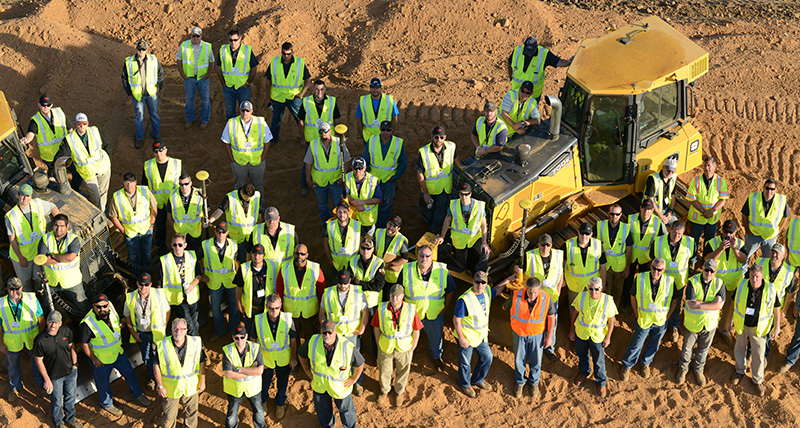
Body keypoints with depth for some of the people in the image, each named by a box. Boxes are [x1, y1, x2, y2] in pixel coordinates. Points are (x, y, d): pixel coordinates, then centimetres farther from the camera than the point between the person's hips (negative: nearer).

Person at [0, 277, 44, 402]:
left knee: (37, 361, 21)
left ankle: (41, 383, 47)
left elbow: (41, 318, -5)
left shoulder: (31, 299, -17)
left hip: (32, 339, 0)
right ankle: (16, 387, 48)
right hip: (12, 343, 0)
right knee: (13, 365, 21)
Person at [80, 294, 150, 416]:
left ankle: (137, 393, 49)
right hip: (101, 359, -5)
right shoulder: (87, 323, -32)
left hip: (118, 352, 5)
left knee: (129, 373, 22)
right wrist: (94, 359, -15)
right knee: (103, 383, 17)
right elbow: (84, 344, -20)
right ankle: (107, 404, 45)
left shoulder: (111, 309, -15)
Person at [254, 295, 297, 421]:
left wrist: (293, 358, -2)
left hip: (284, 359, 0)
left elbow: (293, 340, -10)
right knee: (264, 383, 24)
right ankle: (263, 401, 56)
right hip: (266, 359, 0)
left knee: (282, 383, 24)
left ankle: (280, 403, 53)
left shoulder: (287, 319, -25)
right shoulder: (258, 320, -25)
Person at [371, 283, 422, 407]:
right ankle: (384, 391, 48)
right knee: (384, 371, 20)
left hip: (404, 348, 0)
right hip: (385, 347, 1)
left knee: (403, 371, 21)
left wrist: (413, 346, -4)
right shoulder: (382, 309, -17)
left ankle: (399, 392, 48)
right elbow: (376, 327, -2)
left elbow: (417, 330, -9)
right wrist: (379, 343, 1)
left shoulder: (411, 310, -20)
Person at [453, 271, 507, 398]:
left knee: (487, 357, 20)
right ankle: (465, 384, 41)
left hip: (481, 335, 7)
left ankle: (478, 380, 46)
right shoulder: (464, 300, -30)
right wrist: (461, 338, -20)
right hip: (467, 336, -7)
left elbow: (496, 290, 18)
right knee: (465, 362, 13)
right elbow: (456, 319, -22)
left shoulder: (487, 292, -8)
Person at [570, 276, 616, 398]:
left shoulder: (608, 300, -25)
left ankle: (601, 382, 42)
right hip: (581, 332, 2)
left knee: (599, 360, 15)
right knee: (581, 354, 26)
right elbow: (575, 313, -4)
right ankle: (584, 372, 57)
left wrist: (608, 337, -7)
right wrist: (571, 330, 3)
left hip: (598, 336, -2)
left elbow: (611, 320, -11)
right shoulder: (581, 297, -20)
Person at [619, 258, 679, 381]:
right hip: (644, 320, -1)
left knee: (653, 346, 21)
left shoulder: (670, 281, -19)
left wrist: (667, 316, -2)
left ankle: (645, 364, 48)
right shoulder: (640, 279, -21)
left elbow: (675, 299, -2)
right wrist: (637, 315, -2)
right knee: (636, 345, 12)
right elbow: (633, 297, -5)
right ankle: (626, 366, 36)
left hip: (661, 321, 1)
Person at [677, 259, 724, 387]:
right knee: (687, 347, 17)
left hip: (710, 323, 2)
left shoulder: (719, 283, -12)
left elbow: (719, 304, -22)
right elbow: (690, 304, -27)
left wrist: (700, 304, -29)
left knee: (704, 349, 20)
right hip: (692, 322, -1)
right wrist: (711, 303, -28)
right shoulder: (693, 282, -18)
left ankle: (698, 370, 44)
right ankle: (683, 369, 41)